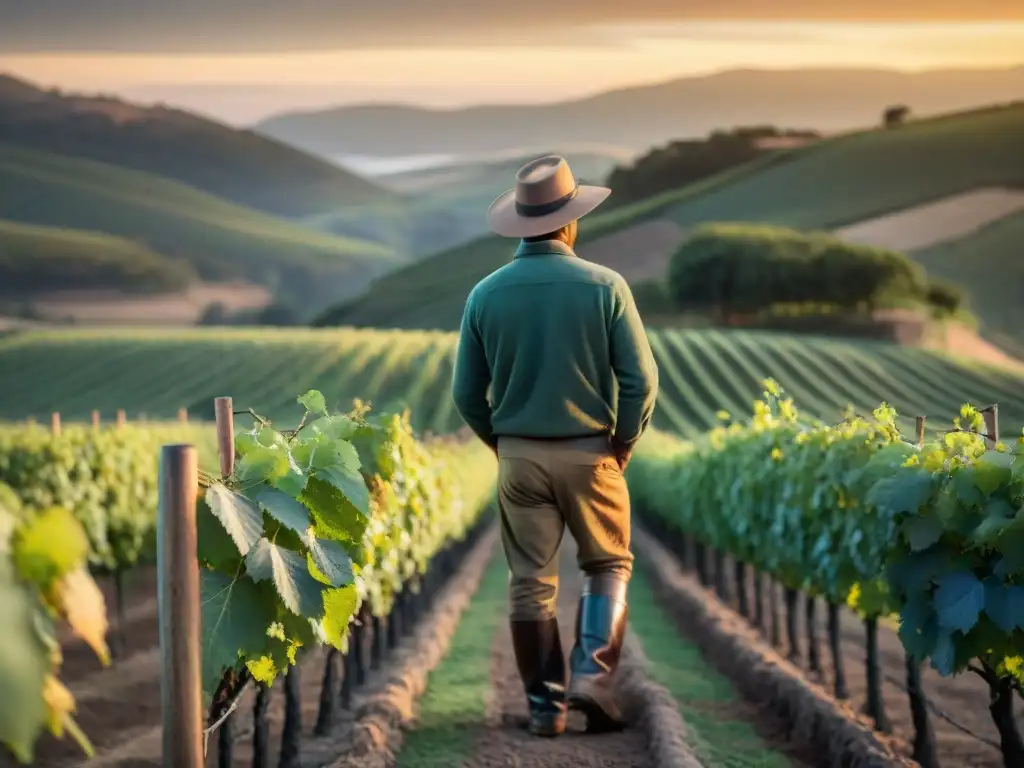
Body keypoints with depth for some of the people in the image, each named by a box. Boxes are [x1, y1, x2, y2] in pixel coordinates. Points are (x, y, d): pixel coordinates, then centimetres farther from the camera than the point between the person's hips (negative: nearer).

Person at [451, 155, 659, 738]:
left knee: (532, 581, 9)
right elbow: (641, 381, -9)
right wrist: (623, 445, 5)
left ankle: (547, 704, 11)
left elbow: (467, 393, 2)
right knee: (609, 565, 15)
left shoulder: (487, 294, -2)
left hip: (519, 455, 2)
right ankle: (592, 673, -2)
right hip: (590, 452, -2)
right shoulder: (605, 286, -9)